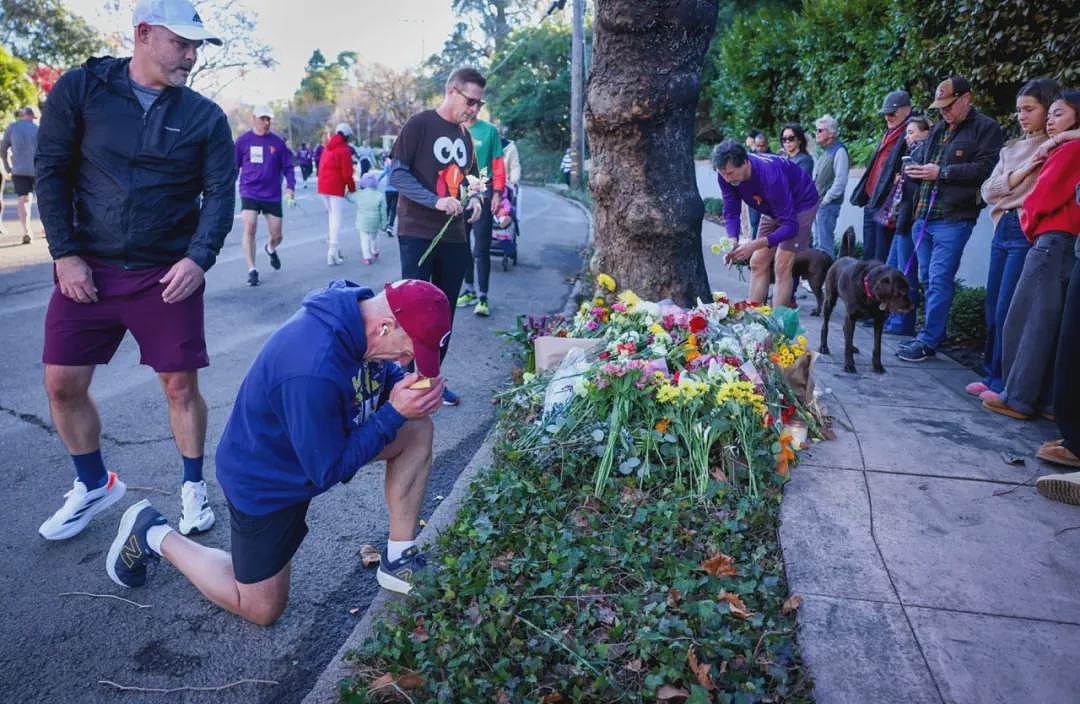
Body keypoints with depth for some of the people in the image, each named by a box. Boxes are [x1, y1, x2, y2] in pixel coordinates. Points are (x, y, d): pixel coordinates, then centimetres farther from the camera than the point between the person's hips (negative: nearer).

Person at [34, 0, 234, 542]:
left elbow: (220, 193, -2)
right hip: (88, 268, 1)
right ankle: (94, 485, 29)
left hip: (168, 275, -1)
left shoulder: (204, 116, 1)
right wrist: (64, 253, -6)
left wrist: (198, 258, -15)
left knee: (181, 385, 2)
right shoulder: (80, 89, 0)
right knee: (62, 385, 6)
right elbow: (51, 171, 1)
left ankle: (193, 488, 23)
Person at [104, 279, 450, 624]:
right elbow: (328, 471, -28)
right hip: (264, 479, -8)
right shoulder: (313, 372, -41)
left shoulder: (365, 309, -16)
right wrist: (394, 412, -29)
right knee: (261, 609, 8)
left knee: (418, 428, -10)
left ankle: (398, 558, 2)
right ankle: (154, 535, 23)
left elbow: (383, 374, 4)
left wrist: (407, 384, -19)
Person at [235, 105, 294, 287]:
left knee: (277, 235, 5)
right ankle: (252, 270, -8)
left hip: (272, 195, 1)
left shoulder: (278, 142, 1)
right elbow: (234, 166, 8)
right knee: (250, 229, -15)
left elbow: (287, 167, 5)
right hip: (249, 193, -1)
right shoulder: (243, 140, 1)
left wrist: (290, 187, -9)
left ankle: (270, 249, 43)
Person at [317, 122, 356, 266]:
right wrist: (352, 189, 2)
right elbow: (347, 174, -12)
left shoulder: (327, 148, 16)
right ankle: (333, 255, -9)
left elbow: (321, 168, 17)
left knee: (332, 217, 20)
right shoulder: (344, 150, -9)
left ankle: (332, 247, 22)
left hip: (323, 188, 8)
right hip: (336, 189, -8)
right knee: (337, 220, -5)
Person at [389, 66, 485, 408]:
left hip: (454, 236, 7)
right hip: (417, 234, -6)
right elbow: (397, 174, -12)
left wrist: (474, 198, 0)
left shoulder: (465, 135, 14)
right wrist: (436, 201, -23)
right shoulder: (419, 124, -7)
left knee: (444, 313, 10)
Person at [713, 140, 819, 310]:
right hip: (772, 209, 7)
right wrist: (732, 241, -33)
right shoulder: (726, 176, -22)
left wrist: (754, 245, -47)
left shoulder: (770, 175, -40)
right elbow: (731, 213, -14)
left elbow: (790, 226, -38)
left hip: (801, 204, -7)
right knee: (757, 263, 1)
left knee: (782, 267, -16)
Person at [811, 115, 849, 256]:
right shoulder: (823, 151, 18)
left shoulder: (839, 151, -10)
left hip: (828, 205, -9)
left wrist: (825, 200, -16)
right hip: (817, 205, 9)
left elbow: (841, 180, -17)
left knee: (825, 244, -9)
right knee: (817, 243, 15)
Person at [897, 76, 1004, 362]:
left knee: (939, 280, -9)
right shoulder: (938, 129, 21)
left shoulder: (986, 128, -1)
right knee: (930, 279, 12)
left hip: (953, 219, -7)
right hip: (924, 215, 7)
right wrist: (917, 171, 9)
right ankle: (932, 332, 22)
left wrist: (941, 172, -15)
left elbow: (985, 168, -13)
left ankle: (928, 341, -4)